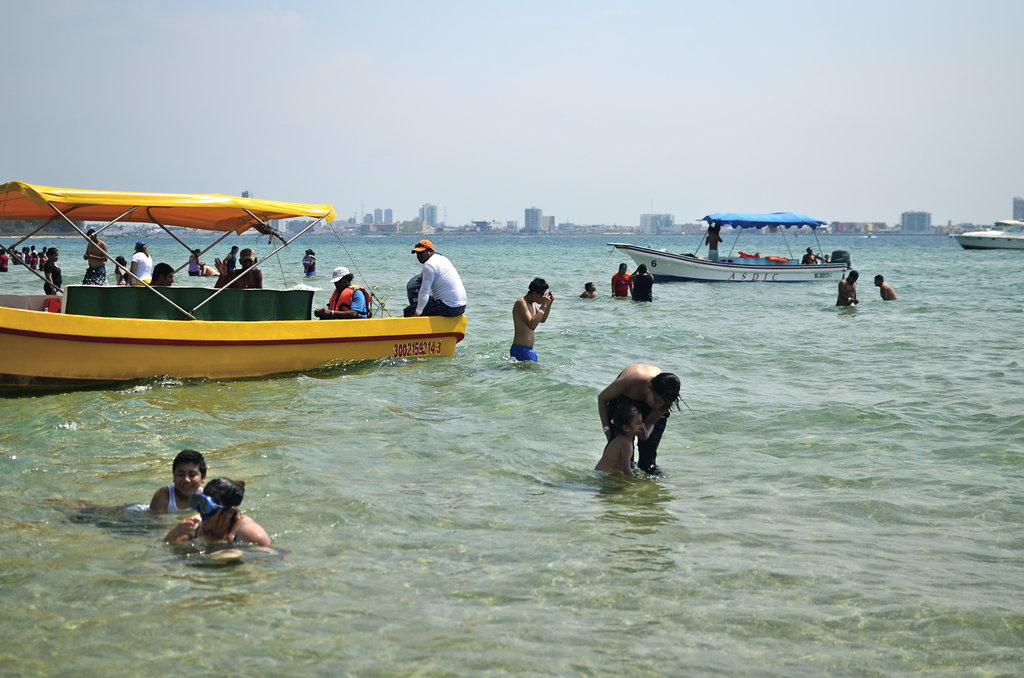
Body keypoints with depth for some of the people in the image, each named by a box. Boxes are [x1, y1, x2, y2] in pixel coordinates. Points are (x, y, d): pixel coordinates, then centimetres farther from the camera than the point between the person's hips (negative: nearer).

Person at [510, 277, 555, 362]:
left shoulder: (532, 303, 13)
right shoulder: (521, 303, -17)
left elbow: (542, 320, 28)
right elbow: (532, 325, -27)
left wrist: (549, 303, 14)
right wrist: (543, 305, -24)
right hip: (521, 350, -10)